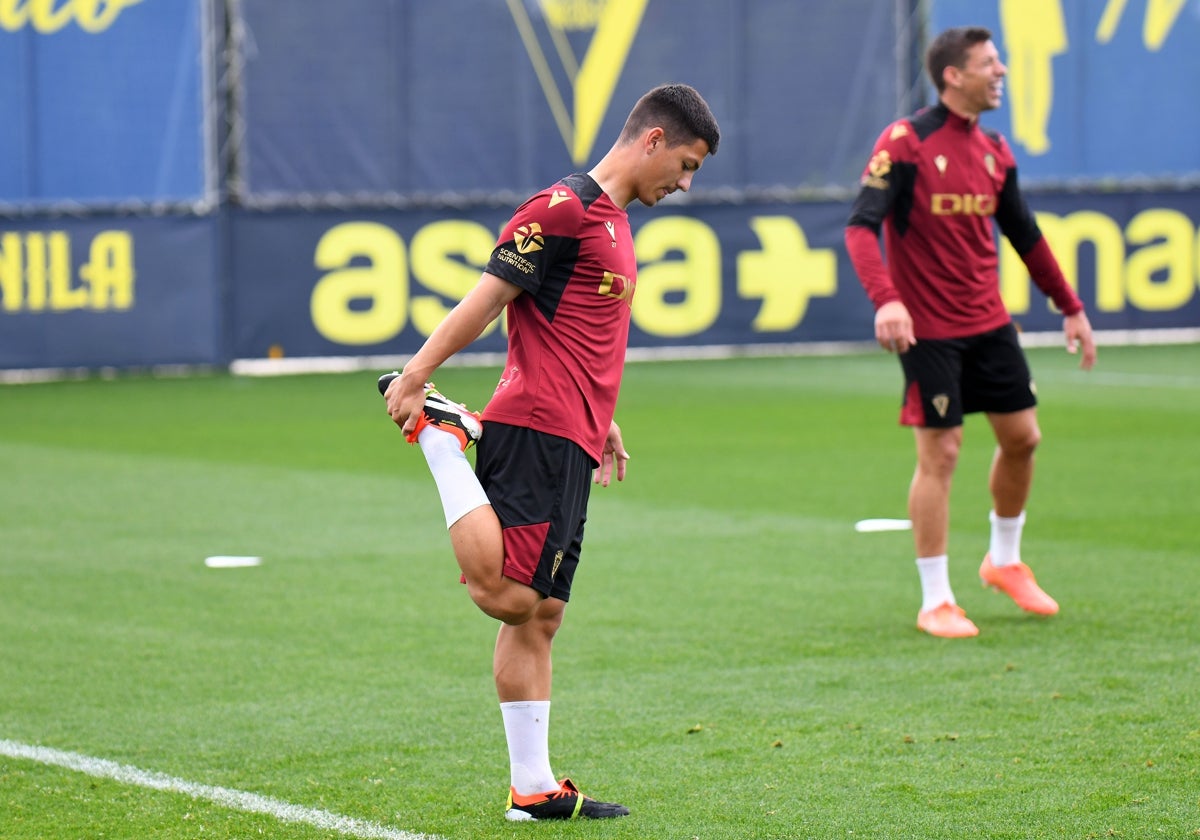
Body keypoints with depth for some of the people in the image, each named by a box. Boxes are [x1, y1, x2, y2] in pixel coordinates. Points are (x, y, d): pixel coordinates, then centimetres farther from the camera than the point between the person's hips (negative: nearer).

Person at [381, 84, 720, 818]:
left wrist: (603, 422, 31)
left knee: (540, 613, 8)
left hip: (571, 446, 10)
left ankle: (534, 788, 8)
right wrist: (417, 373, -20)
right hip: (533, 433, -10)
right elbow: (487, 299, -13)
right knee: (506, 593, -19)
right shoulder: (563, 209, -8)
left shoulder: (614, 222, 23)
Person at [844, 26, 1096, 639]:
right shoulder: (905, 142, -12)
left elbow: (1025, 235, 19)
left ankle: (1004, 561, 32)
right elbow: (860, 226, -19)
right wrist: (885, 299, -34)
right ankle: (936, 602, 4)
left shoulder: (994, 152, 8)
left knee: (1022, 437, 9)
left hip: (989, 323, 7)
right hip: (928, 330, -7)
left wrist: (1069, 307, 19)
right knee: (939, 455, -5)